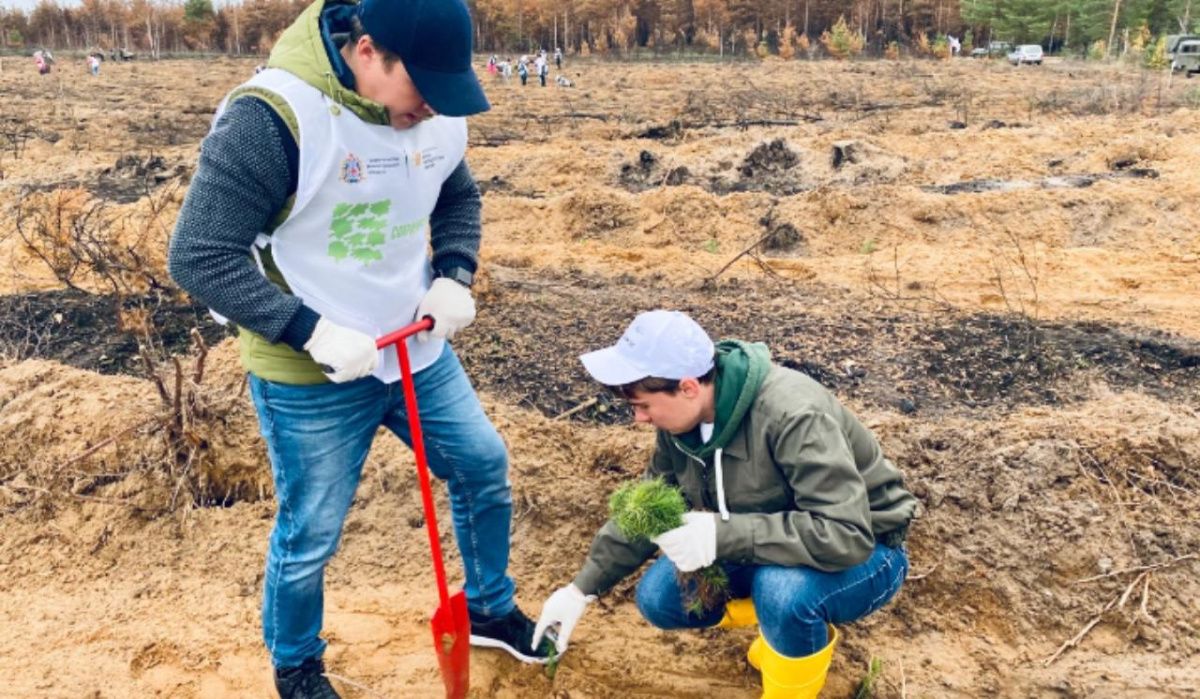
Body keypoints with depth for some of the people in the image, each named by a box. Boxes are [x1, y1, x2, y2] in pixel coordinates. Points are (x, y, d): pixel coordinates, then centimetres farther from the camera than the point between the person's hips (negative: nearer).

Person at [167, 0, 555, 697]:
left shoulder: (438, 109, -5)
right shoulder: (271, 117, -25)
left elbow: (460, 200, 13)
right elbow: (200, 256, -20)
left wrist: (454, 278, -6)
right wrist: (310, 331, -26)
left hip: (420, 353, 6)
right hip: (311, 378, -6)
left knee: (485, 469, 16)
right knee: (310, 536, 9)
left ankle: (491, 611, 42)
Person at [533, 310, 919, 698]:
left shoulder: (793, 416, -34)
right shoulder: (681, 417, -11)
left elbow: (846, 537, -38)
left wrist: (723, 535, -42)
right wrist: (582, 588, 2)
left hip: (863, 554, -7)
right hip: (763, 551, 7)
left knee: (784, 590, -38)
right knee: (658, 599, -6)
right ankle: (781, 624, 13)